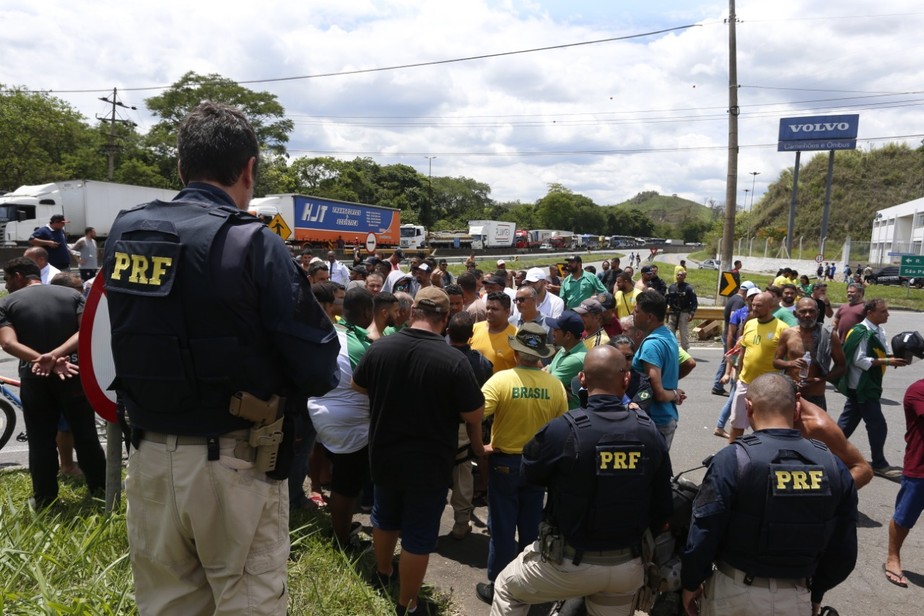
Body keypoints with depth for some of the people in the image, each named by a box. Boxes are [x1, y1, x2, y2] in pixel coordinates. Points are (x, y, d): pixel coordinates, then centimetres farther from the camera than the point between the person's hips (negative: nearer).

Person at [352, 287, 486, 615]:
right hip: (430, 464, -4)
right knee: (418, 537, 12)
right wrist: (478, 448, 6)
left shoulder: (380, 347, -11)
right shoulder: (455, 360, -23)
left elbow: (358, 386, 8)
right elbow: (473, 415, -15)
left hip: (384, 455, 4)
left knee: (384, 518, 27)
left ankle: (382, 577, 50)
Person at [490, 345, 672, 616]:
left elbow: (530, 472, -5)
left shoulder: (563, 430, -24)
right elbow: (663, 505, -1)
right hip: (628, 567, 4)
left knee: (507, 589, 22)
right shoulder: (651, 434, -10)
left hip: (571, 563, -4)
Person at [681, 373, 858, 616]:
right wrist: (816, 593, 19)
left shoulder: (733, 459, -19)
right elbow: (844, 552, 3)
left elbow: (703, 535, -16)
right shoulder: (834, 466, -5)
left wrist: (690, 583, 0)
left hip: (735, 594, -3)